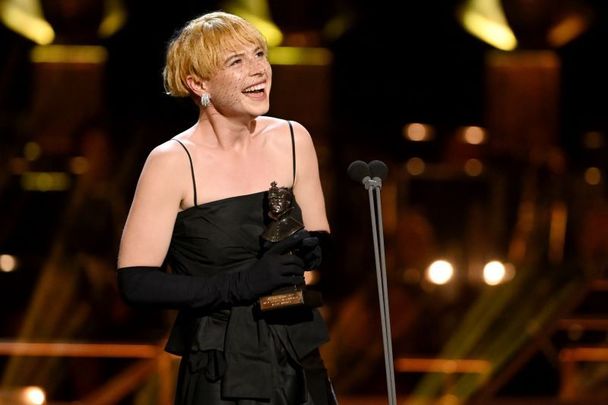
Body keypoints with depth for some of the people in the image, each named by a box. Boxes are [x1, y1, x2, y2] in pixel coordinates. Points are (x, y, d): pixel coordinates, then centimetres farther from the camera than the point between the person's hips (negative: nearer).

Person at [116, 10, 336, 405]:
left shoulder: (293, 140, 3)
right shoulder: (173, 162, -11)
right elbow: (135, 281, -15)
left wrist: (312, 250, -10)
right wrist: (242, 284, -22)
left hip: (300, 367, 4)